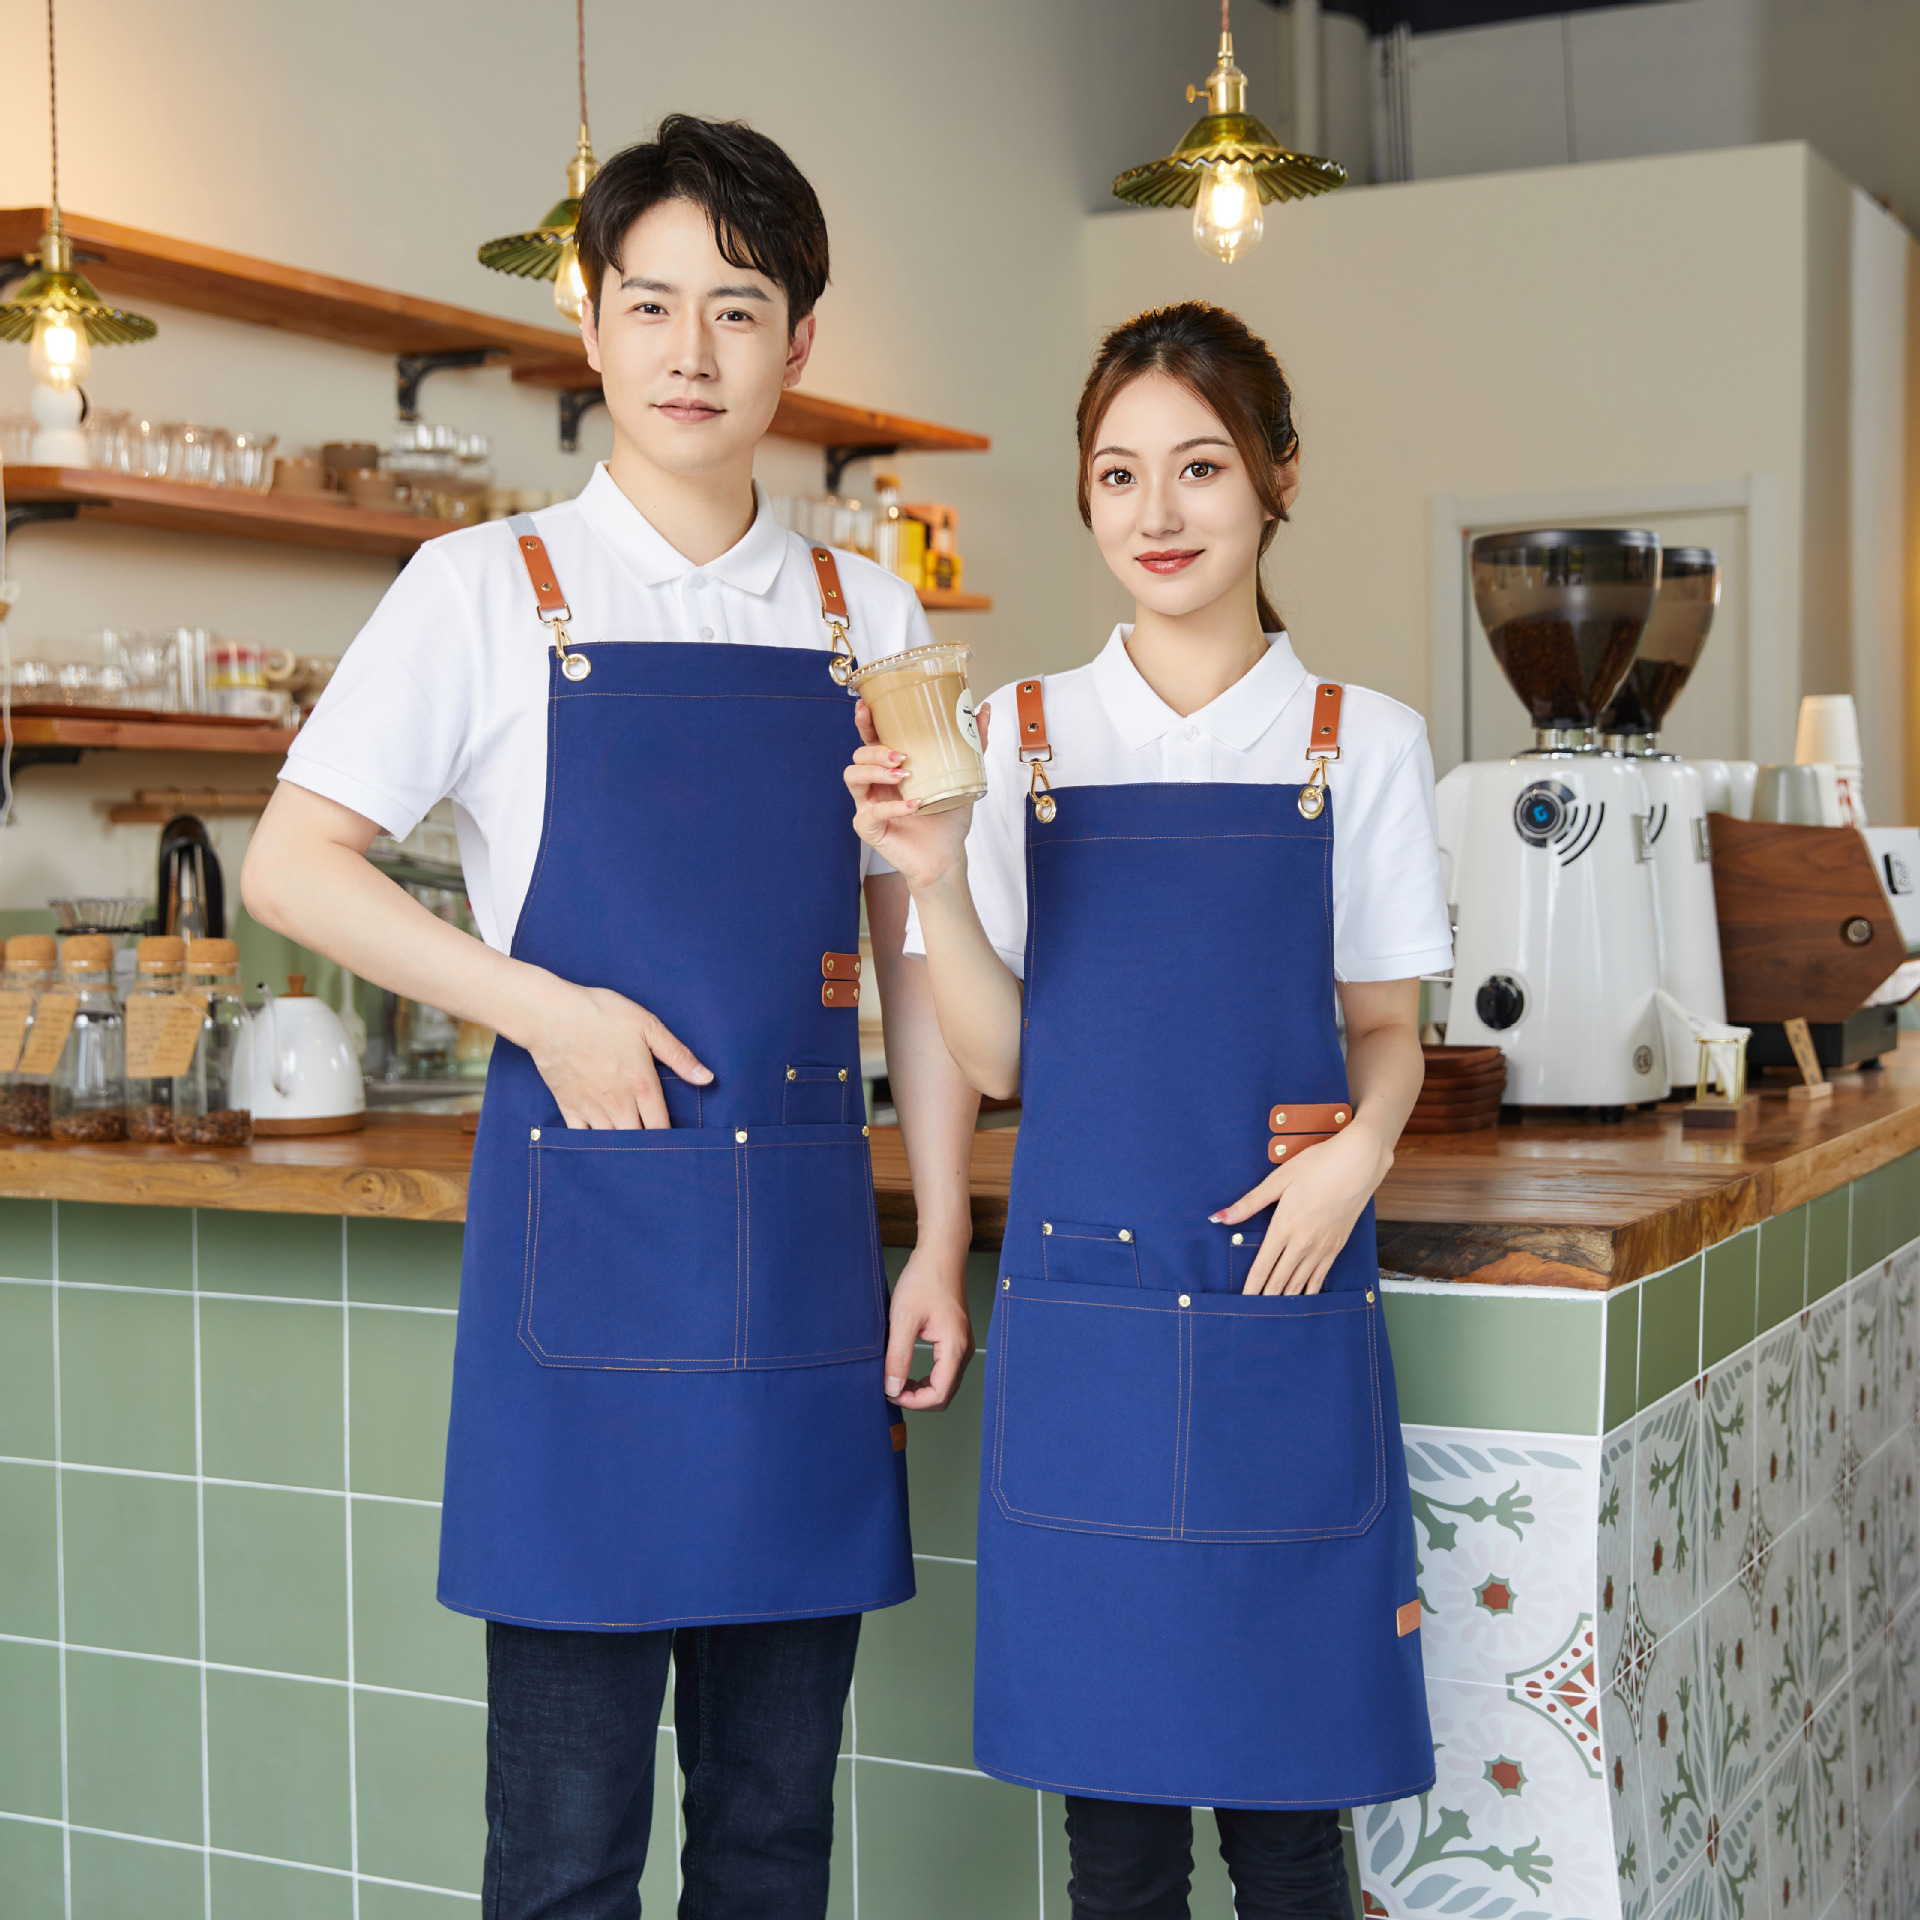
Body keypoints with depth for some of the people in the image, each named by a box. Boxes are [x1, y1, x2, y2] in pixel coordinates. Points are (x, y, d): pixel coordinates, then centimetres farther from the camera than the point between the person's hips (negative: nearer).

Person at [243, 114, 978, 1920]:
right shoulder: (488, 590, 1)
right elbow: (292, 864, 0)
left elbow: (912, 952, 11)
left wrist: (941, 1238, 6)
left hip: (803, 1229, 3)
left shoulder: (871, 620, 9)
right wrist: (544, 1007, -10)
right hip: (582, 1218, -3)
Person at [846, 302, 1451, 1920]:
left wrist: (1360, 1144, -11)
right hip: (1084, 1311, 1)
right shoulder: (1018, 739, 5)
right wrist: (933, 876, -12)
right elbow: (998, 1057, 4)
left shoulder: (1361, 743, 3)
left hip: (1284, 1303, -1)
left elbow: (1387, 1033, 9)